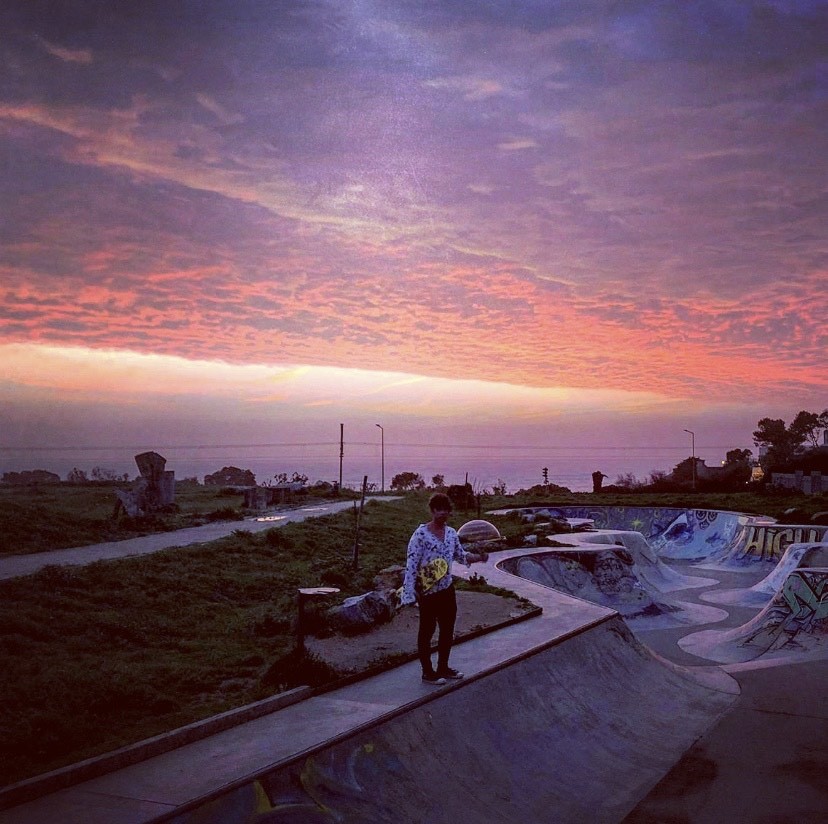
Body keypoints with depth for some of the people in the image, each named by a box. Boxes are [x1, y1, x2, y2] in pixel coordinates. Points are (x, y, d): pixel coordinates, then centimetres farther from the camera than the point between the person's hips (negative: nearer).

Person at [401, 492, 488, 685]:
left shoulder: (451, 533, 3)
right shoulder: (421, 534, -18)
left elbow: (460, 555, 16)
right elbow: (411, 565, -18)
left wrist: (478, 557, -3)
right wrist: (409, 594, -21)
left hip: (447, 589, 7)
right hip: (428, 591, -7)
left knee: (448, 630, 16)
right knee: (427, 631, 7)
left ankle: (443, 668, 33)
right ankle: (428, 672, 20)